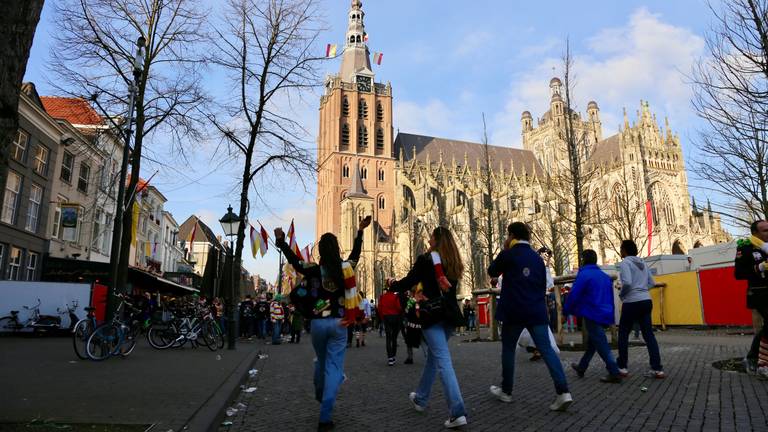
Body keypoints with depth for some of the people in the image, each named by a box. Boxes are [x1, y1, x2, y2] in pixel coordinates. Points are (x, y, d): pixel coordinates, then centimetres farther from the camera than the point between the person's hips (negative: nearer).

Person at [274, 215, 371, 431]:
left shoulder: (313, 270, -8)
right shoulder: (346, 267, -4)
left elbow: (293, 259, 5)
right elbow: (356, 252, 14)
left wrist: (281, 241, 16)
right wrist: (360, 231, 25)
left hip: (317, 323, 1)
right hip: (338, 323, -1)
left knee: (321, 361, 25)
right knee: (334, 366, 0)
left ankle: (320, 395, 50)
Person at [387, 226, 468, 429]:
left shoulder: (426, 259, -8)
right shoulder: (454, 263, 10)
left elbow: (407, 283, -2)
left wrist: (392, 284, 18)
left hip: (432, 315, -6)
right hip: (449, 315, 7)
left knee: (443, 361, -8)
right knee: (433, 356, 20)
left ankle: (458, 412, -14)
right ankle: (420, 399, 35)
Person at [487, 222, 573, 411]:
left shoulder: (507, 255, -5)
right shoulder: (537, 257, 11)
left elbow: (492, 272, 12)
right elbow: (543, 285, 17)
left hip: (513, 311, -3)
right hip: (537, 311, 4)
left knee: (508, 349, 12)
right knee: (546, 349, -1)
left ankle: (506, 391, 22)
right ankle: (563, 392, -13)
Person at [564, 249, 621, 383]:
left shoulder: (584, 274, -12)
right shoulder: (605, 276, 12)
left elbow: (574, 295, -13)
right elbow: (610, 296, 18)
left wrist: (566, 311, -1)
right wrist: (610, 314, 26)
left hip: (592, 315, -8)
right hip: (605, 315, 8)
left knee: (601, 345, -4)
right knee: (591, 343, 18)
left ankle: (614, 374, -6)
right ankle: (581, 368, 31)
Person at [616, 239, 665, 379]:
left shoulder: (624, 263, -10)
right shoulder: (642, 262, 14)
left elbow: (627, 283, -22)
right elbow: (652, 283, 18)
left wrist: (621, 295, -6)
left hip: (632, 302, -7)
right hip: (646, 301, 7)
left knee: (623, 334, 6)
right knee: (648, 334, 6)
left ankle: (622, 367, 11)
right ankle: (657, 369, 1)